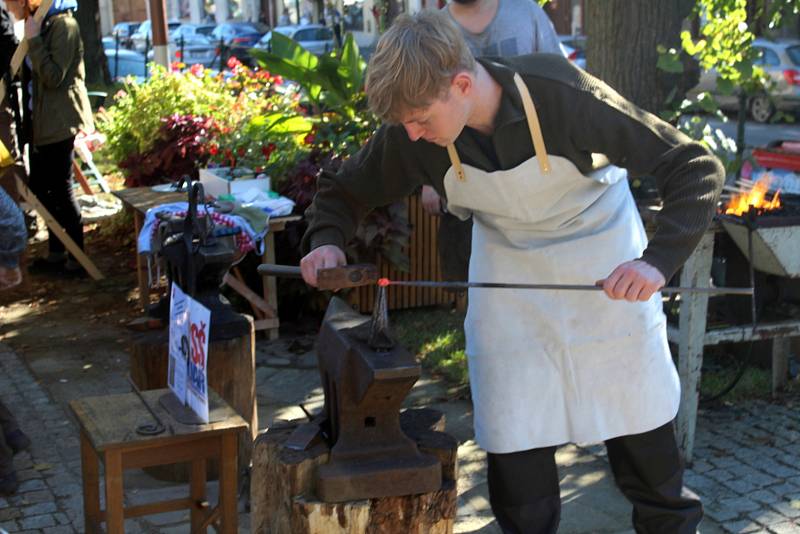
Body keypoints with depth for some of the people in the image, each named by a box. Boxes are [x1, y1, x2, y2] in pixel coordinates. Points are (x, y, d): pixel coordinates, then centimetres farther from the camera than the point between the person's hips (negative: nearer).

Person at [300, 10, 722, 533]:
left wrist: (658, 260, -41)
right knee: (513, 432, -1)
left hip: (604, 260, -2)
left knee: (635, 407, 10)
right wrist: (326, 239, -23)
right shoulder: (411, 135, -22)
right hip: (507, 263, 2)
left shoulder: (563, 94, -32)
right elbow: (346, 189, -2)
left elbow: (696, 166, -28)